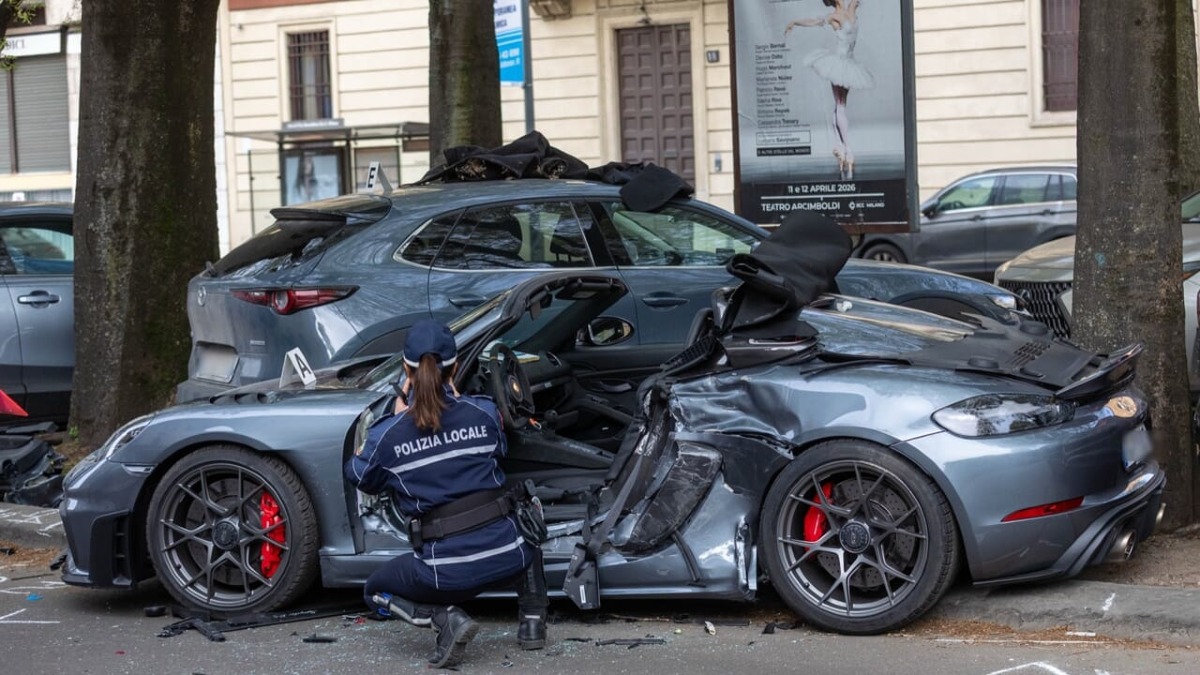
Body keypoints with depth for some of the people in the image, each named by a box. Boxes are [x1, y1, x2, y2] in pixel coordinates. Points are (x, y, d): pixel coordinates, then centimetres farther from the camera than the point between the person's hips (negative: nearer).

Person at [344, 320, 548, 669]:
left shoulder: (388, 434, -5)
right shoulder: (484, 412, 0)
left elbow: (362, 479, 16)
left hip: (448, 571, -3)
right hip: (506, 558, 3)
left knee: (375, 591, 25)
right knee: (525, 542, 41)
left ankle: (445, 618, -1)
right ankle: (532, 618, 19)